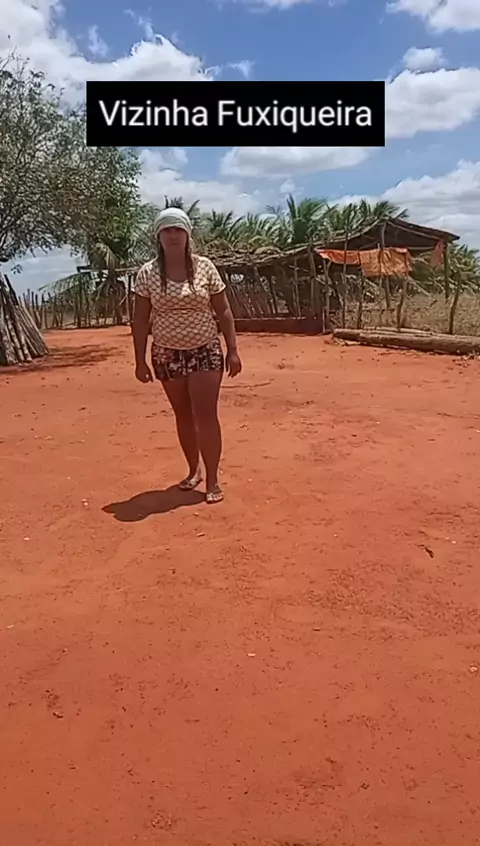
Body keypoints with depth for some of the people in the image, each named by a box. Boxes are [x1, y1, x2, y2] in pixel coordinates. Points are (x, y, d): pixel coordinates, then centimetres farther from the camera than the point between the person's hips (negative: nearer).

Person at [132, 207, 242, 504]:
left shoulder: (205, 267, -3)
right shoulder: (147, 274, -2)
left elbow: (224, 312, 1)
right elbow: (141, 320, 0)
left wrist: (233, 350, -4)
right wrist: (140, 360, -4)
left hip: (205, 352, -1)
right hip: (168, 355, 2)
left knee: (205, 415, -6)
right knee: (183, 415, 11)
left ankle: (213, 479, 2)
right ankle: (194, 470, 27)